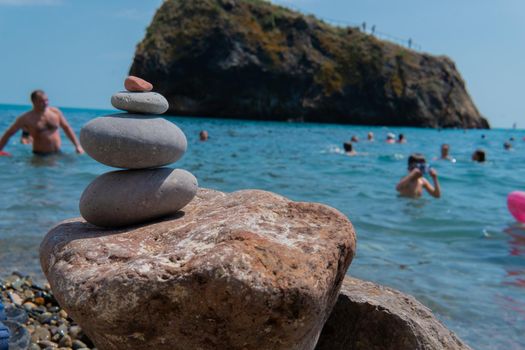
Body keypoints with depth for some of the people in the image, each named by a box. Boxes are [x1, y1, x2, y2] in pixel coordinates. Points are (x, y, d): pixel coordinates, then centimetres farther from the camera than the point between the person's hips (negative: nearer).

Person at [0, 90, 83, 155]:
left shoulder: (55, 112, 5)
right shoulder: (26, 118, -4)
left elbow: (67, 128, 14)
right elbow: (8, 134, 4)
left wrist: (77, 145, 8)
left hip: (58, 153, 3)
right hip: (40, 155, -3)